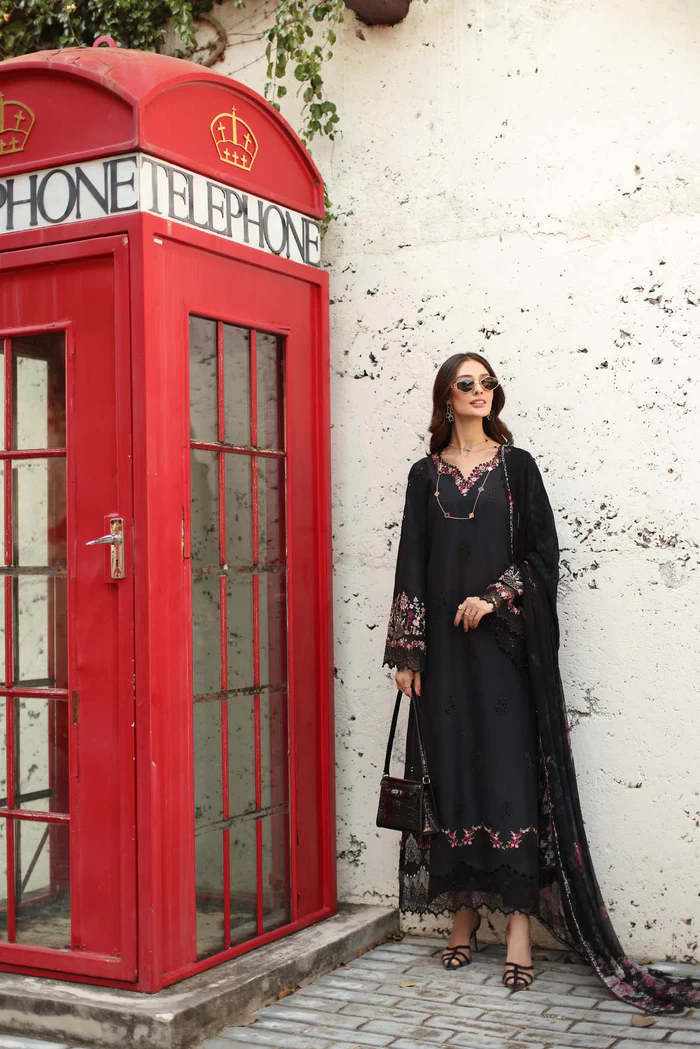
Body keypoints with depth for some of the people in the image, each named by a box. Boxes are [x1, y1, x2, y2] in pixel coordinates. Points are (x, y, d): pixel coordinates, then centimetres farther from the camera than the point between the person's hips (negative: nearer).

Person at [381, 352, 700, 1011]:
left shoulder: (516, 466, 6)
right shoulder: (426, 474, 10)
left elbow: (543, 551, 1)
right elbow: (412, 562, 7)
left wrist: (495, 599, -14)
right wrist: (407, 651, 1)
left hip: (504, 639, -2)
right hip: (444, 643, 2)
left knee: (510, 771, -6)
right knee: (452, 767, 3)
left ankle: (520, 923, -3)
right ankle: (463, 916, 13)